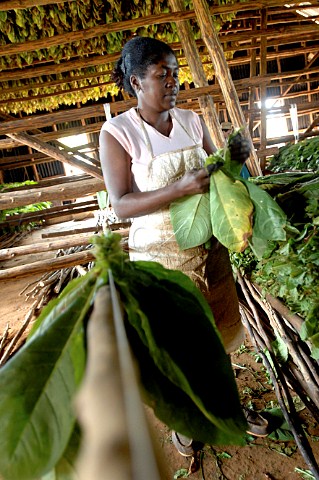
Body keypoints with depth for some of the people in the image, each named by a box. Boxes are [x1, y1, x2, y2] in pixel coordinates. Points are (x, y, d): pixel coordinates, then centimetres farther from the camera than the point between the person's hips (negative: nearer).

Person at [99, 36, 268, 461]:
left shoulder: (191, 120, 5)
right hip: (161, 254, -4)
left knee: (217, 328, 19)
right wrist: (182, 188, -27)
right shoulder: (117, 132, -10)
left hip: (208, 246, 5)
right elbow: (122, 204, -17)